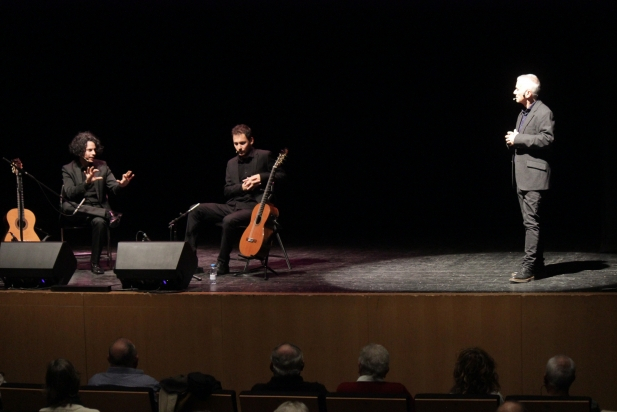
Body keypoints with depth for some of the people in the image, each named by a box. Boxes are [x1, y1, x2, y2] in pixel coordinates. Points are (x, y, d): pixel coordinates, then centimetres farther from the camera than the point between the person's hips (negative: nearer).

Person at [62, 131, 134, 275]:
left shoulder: (102, 166, 6)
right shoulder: (68, 169, -1)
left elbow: (113, 188, -2)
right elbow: (69, 193, -16)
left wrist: (121, 184, -27)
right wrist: (87, 183, -32)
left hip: (97, 209, 1)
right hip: (77, 211, -1)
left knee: (100, 222, -35)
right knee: (67, 206, -36)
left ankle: (95, 262, -22)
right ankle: (108, 214, -31)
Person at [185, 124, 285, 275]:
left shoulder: (264, 156, 1)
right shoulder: (231, 163, 16)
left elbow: (281, 175, 0)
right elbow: (226, 191, 12)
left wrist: (261, 177, -15)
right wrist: (242, 187, -9)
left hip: (254, 207, -6)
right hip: (233, 206, 6)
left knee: (229, 220, -36)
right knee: (197, 211, -11)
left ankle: (222, 264, -20)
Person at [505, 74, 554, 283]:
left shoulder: (544, 112, -9)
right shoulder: (522, 114, 19)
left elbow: (546, 138, -19)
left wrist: (518, 138, -18)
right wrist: (513, 139, 5)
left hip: (534, 174, -10)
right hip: (522, 175, 10)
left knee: (531, 222, -12)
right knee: (530, 221, 12)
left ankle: (529, 267, -14)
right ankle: (537, 264, 18)